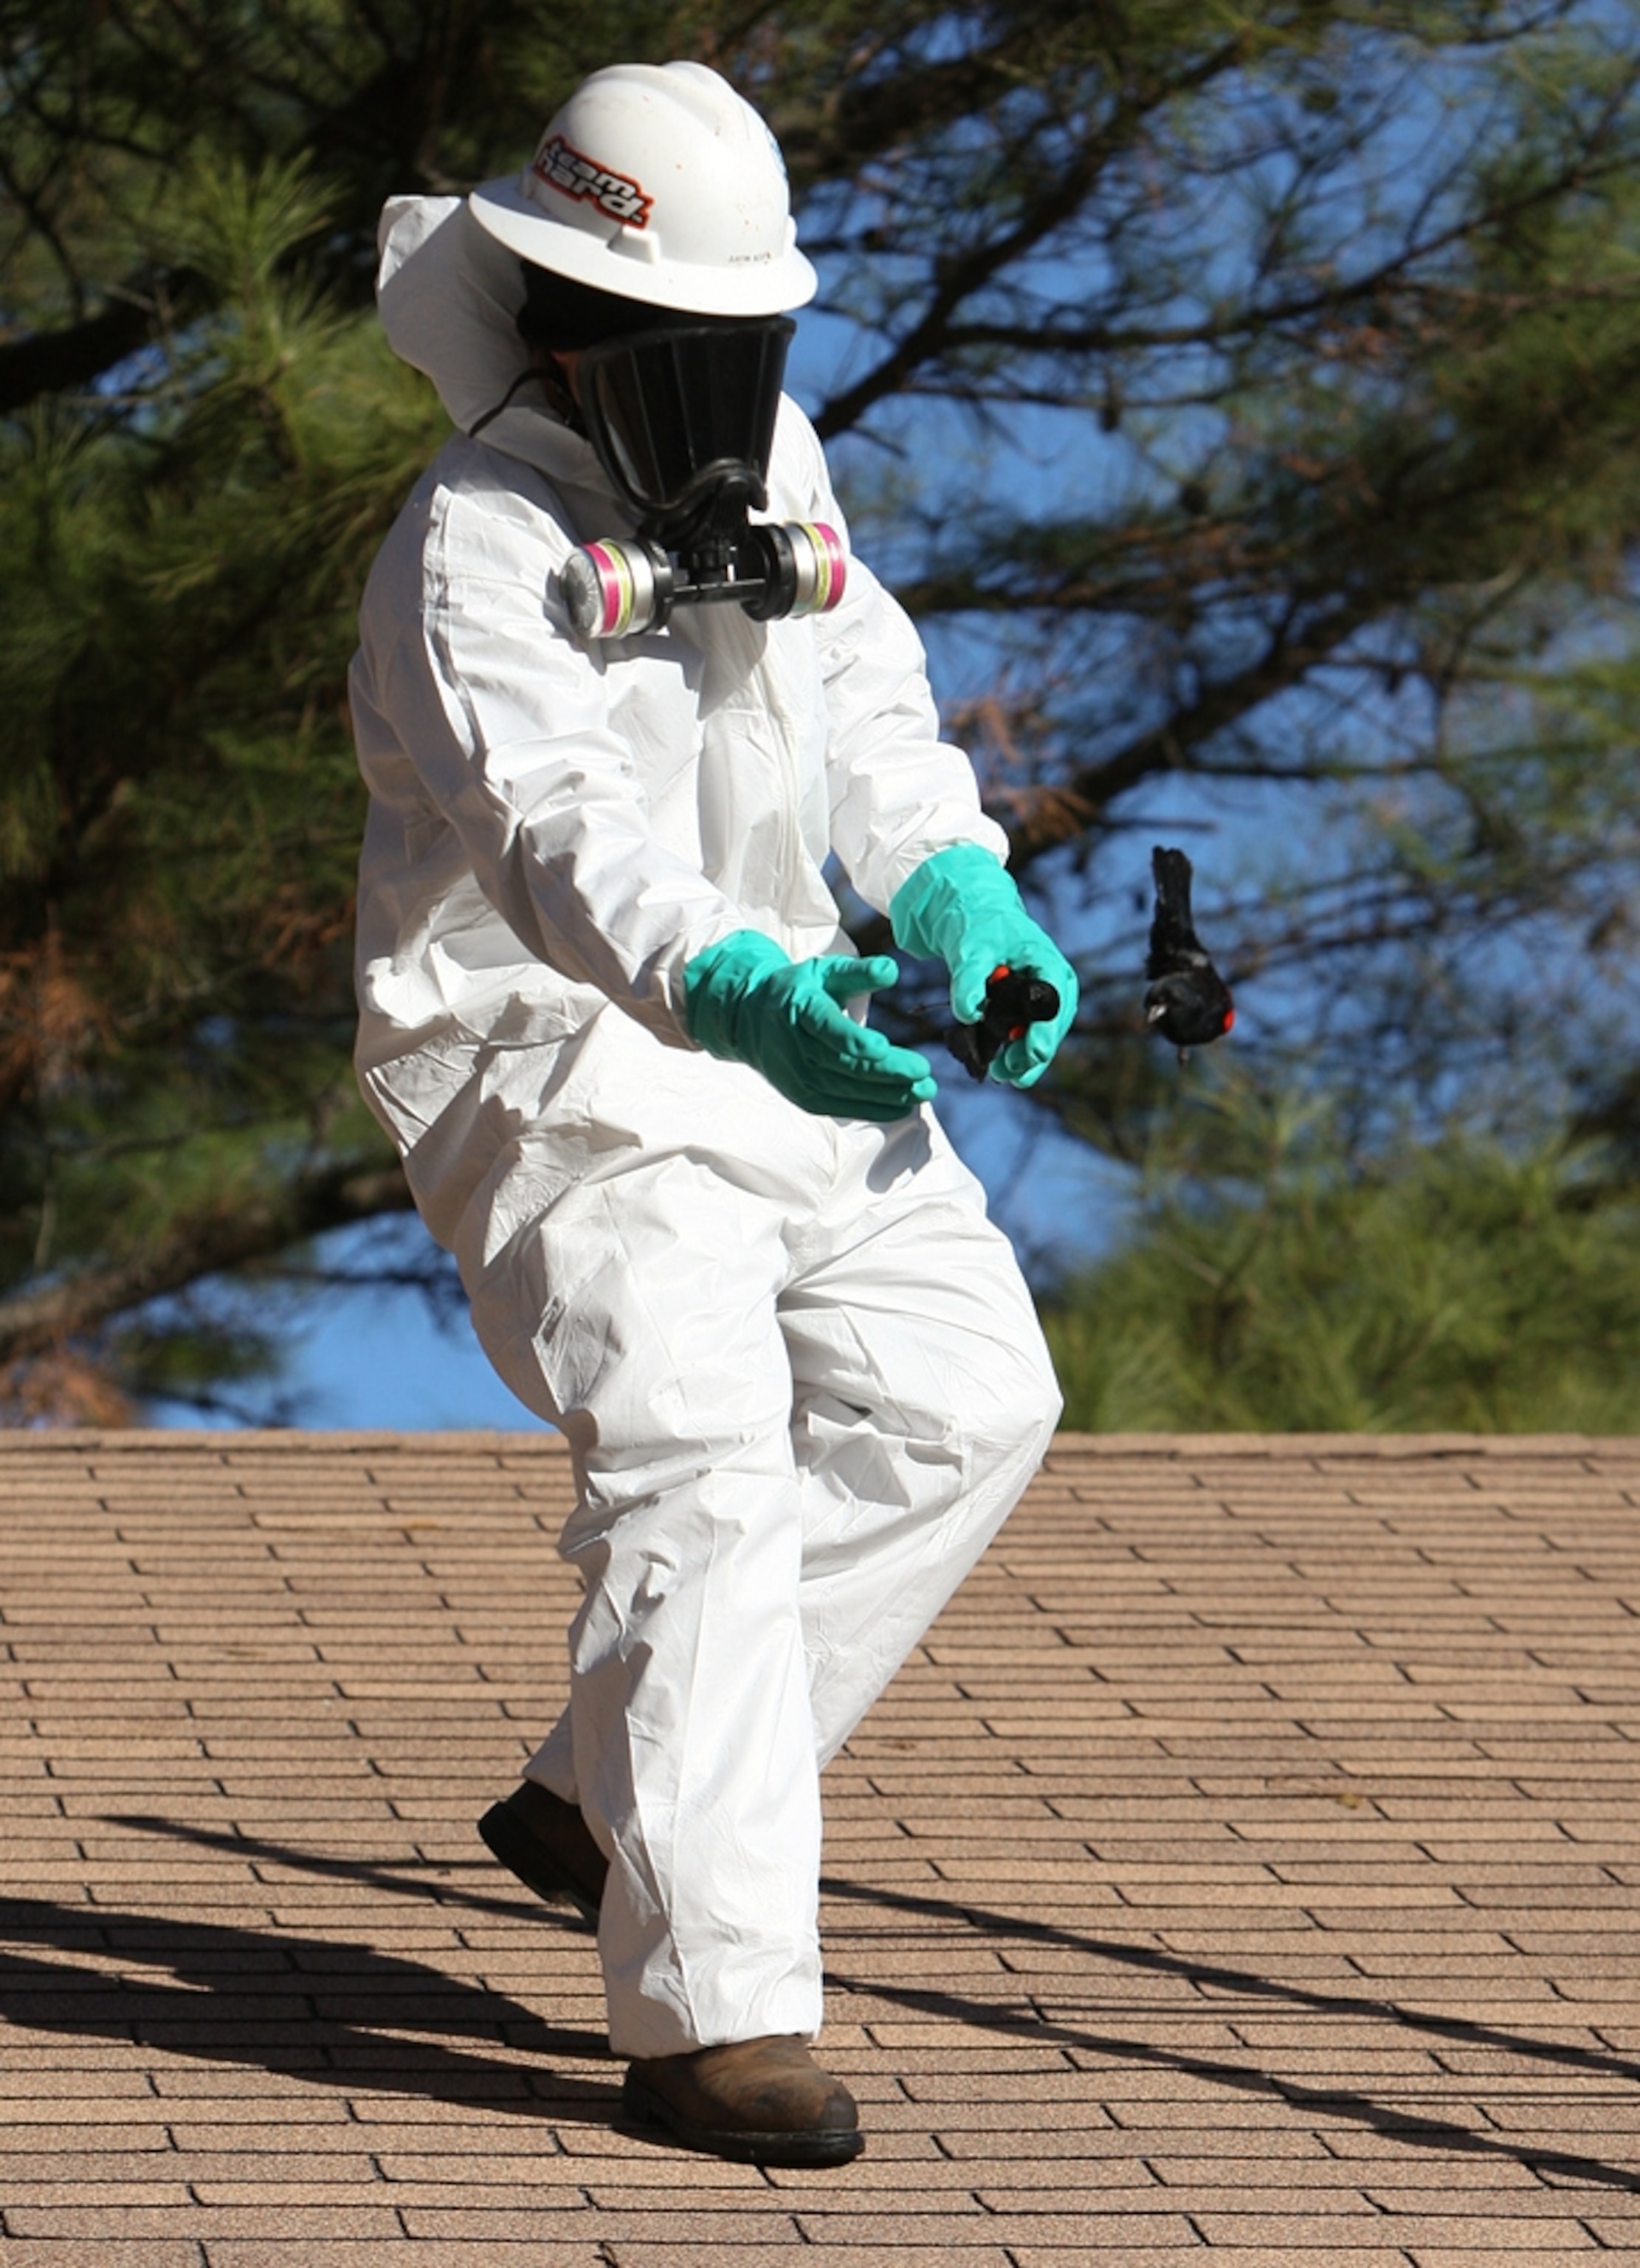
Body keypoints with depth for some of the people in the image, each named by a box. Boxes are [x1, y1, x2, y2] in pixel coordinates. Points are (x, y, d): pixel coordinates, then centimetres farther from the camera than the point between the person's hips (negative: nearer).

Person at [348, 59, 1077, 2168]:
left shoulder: (773, 460, 7)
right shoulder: (476, 547, -20)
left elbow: (866, 704, 16)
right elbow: (559, 828, -35)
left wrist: (962, 897, -2)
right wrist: (737, 989, -51)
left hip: (775, 1028, 9)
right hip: (558, 1063, -9)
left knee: (959, 1396, 7)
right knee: (699, 1474, -20)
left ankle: (602, 1798, 15)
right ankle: (713, 2012, -21)